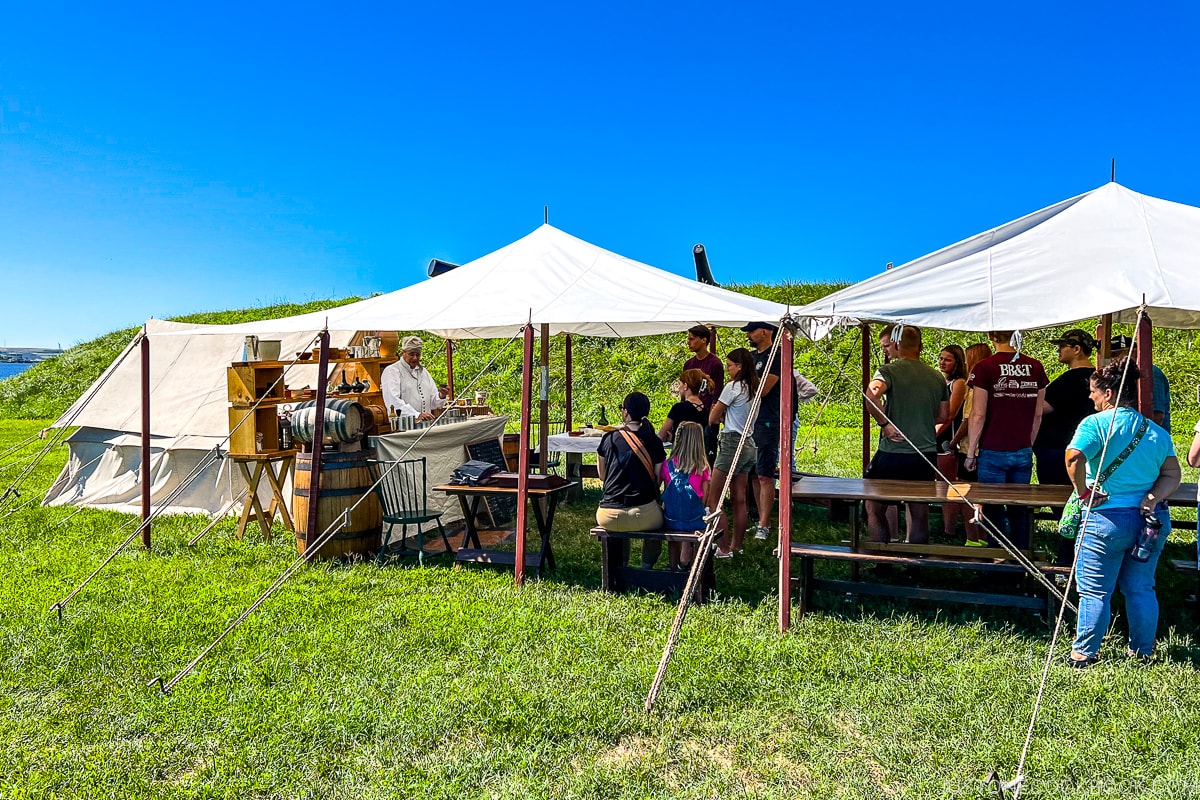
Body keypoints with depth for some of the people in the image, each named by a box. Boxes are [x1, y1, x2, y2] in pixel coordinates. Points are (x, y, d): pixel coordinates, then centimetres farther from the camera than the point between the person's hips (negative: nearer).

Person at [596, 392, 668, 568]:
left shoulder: (609, 439, 2)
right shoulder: (654, 442, 0)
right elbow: (658, 480, 4)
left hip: (609, 518, 2)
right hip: (643, 516, -1)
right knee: (659, 515, 34)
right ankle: (646, 567, 30)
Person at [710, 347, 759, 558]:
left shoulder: (733, 387, -12)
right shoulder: (753, 389, 12)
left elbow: (712, 419, -5)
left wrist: (717, 415, 15)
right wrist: (723, 415, 5)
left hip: (732, 444, -9)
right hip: (749, 446, 9)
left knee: (714, 498, -3)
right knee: (739, 499, 13)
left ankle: (724, 547, -4)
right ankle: (736, 545, 19)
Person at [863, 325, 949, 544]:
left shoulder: (889, 370, -9)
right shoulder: (937, 377, 9)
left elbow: (871, 395, -29)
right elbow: (943, 415, 16)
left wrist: (885, 424, -18)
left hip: (893, 452, -5)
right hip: (927, 452, 5)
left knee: (874, 508, 8)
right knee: (919, 513, 13)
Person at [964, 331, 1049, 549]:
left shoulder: (985, 368, -10)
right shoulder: (1035, 367, 4)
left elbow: (978, 415, -10)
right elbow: (1038, 414, 10)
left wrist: (970, 453, -2)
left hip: (993, 453, -4)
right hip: (1023, 453, 4)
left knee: (994, 512, 3)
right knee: (1019, 511, 13)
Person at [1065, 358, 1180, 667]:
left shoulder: (1096, 423, -12)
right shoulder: (1157, 432, 9)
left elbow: (1074, 457, -28)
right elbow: (1172, 475, 7)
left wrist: (1083, 491, -16)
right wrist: (1152, 498, -6)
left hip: (1107, 518, -6)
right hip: (1150, 519, 6)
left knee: (1095, 592, 4)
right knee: (1141, 589, 18)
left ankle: (1084, 653, 12)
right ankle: (1143, 652, 27)